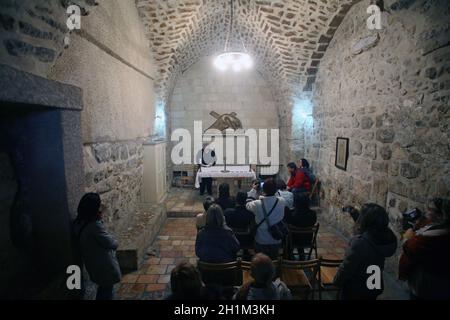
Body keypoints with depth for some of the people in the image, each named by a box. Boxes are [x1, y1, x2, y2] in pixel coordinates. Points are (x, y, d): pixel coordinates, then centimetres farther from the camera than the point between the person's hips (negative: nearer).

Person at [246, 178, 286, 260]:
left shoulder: (257, 204, -25)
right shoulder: (282, 202, -19)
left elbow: (248, 205, -1)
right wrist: (273, 190, 13)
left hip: (261, 242, -2)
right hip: (276, 241, 2)